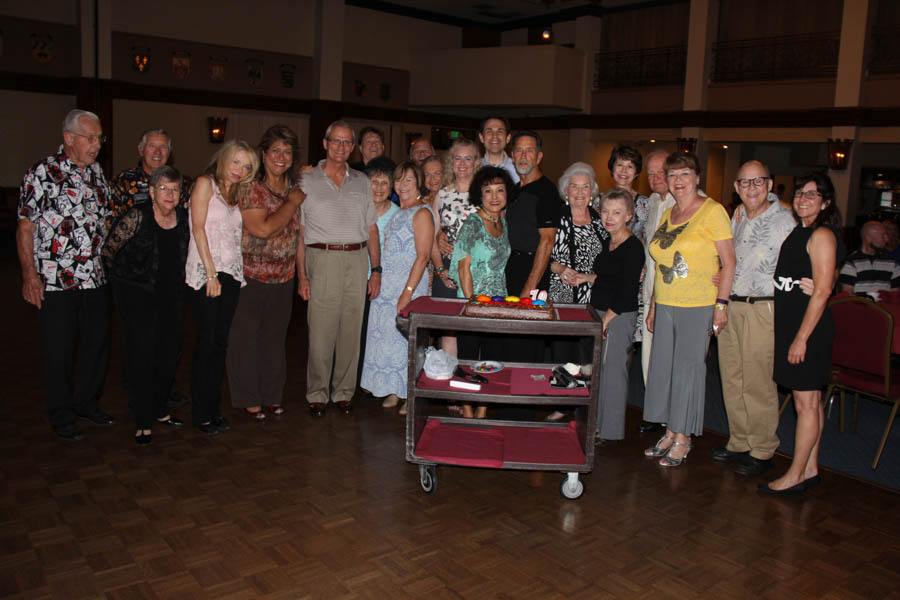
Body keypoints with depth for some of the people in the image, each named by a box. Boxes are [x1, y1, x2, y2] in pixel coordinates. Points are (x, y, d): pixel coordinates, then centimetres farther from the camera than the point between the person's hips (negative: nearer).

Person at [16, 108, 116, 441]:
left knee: (98, 344, 13)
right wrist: (29, 274, -13)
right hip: (55, 282, -6)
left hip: (95, 278, 6)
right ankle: (61, 417, 20)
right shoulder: (42, 173, -7)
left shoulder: (96, 172, 10)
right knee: (59, 352, 4)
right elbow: (24, 227, -7)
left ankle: (87, 403, 32)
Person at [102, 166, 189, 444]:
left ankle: (159, 410, 26)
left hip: (172, 294, 5)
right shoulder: (137, 216, -13)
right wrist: (124, 275, 6)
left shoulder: (183, 216, 2)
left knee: (170, 351, 9)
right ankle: (143, 421, 4)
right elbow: (109, 249, -4)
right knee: (141, 353, -5)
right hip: (136, 293, -5)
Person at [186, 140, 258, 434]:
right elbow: (199, 228, -9)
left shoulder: (237, 193, 19)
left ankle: (213, 408, 14)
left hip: (232, 274, 6)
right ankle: (200, 413, 5)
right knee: (205, 343, -3)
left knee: (221, 344, 7)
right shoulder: (205, 183, -1)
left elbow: (236, 235, 15)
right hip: (206, 273, -6)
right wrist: (211, 273, -15)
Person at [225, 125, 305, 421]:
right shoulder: (250, 188, -10)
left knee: (275, 338, 13)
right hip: (249, 276, -5)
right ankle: (248, 398, 19)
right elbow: (263, 229, -22)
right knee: (245, 338, 5)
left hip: (283, 278, 5)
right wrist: (292, 202, -12)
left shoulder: (294, 188, 9)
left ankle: (272, 395, 27)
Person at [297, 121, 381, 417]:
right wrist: (301, 275, -5)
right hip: (323, 259, -3)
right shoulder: (308, 182, 6)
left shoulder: (362, 182, 14)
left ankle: (343, 392, 17)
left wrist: (376, 270, 6)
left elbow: (371, 229, 14)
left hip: (357, 260, 3)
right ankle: (317, 395, 10)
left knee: (351, 329, 5)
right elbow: (299, 232, 2)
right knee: (321, 331, -3)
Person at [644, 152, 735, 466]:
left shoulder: (712, 211, -7)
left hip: (698, 306, -6)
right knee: (663, 366, 9)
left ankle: (683, 438, 13)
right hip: (666, 305, 6)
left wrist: (721, 303, -14)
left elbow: (729, 261, -9)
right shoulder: (667, 215, 13)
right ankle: (670, 432, 22)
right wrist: (653, 305, 15)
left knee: (688, 368, 0)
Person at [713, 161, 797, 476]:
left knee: (758, 383, -2)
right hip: (729, 307, 7)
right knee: (731, 379, 12)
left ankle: (762, 451, 13)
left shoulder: (785, 220, -7)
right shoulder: (737, 216, 12)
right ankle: (739, 443, 26)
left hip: (762, 310, -7)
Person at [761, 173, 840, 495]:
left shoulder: (821, 235, -13)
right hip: (789, 323, 9)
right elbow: (786, 281, 22)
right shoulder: (796, 231, 14)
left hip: (809, 325, -9)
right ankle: (810, 469, 23)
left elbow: (822, 291, -18)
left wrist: (801, 337, -19)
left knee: (806, 403, -1)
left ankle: (795, 475, 6)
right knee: (810, 401, 14)